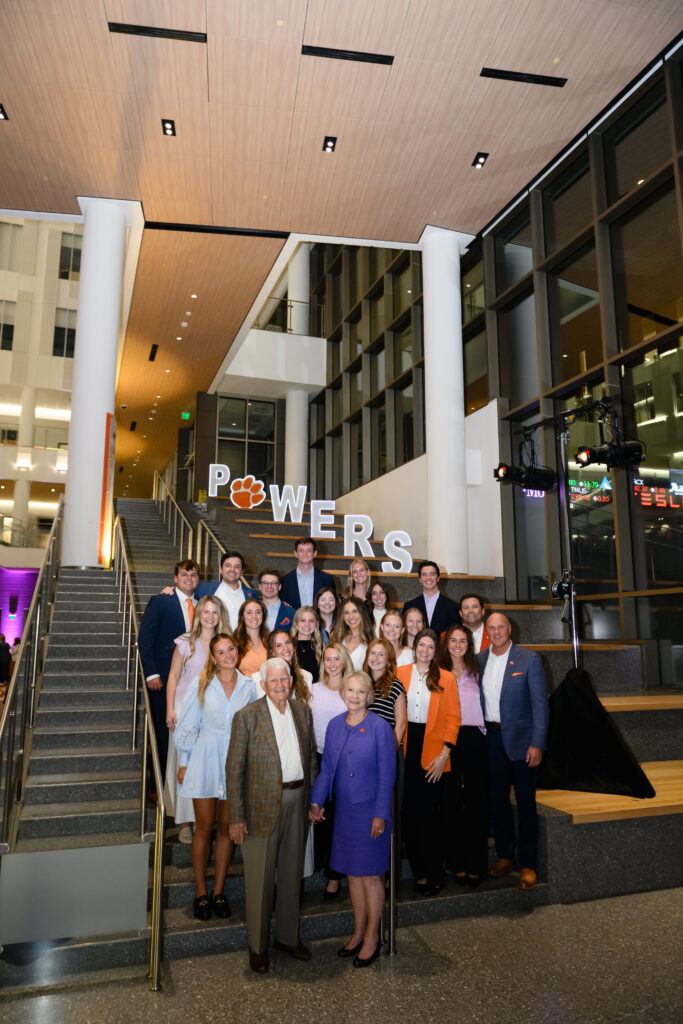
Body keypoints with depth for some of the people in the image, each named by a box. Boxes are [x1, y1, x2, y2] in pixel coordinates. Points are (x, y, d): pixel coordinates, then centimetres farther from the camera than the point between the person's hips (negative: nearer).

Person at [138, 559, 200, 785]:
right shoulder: (160, 601, -1)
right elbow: (145, 638, -5)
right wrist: (151, 674, -12)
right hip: (164, 680, -3)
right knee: (163, 733, 3)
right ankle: (158, 787, 15)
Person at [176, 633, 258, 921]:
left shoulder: (248, 686, 0)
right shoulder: (202, 684, -4)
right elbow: (187, 726, 1)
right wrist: (183, 763, 0)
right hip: (206, 759, -1)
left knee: (226, 827, 10)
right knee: (204, 828, 6)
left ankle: (218, 891, 24)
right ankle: (201, 893, 20)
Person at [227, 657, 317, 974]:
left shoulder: (303, 711, 2)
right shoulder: (247, 716, -12)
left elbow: (311, 757, 10)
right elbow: (234, 769, -11)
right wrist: (236, 817, -12)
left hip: (296, 800, 5)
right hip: (263, 804, -4)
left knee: (291, 873, 18)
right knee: (260, 878, 9)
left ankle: (288, 936, 37)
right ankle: (258, 946, 28)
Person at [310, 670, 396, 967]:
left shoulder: (379, 727, -14)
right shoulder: (335, 725, 1)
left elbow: (387, 774, -11)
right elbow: (327, 766, 8)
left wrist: (380, 814, -12)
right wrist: (317, 801, 2)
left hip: (370, 809, -5)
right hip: (344, 809, 5)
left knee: (370, 874, 6)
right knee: (352, 872, 15)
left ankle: (372, 937, 24)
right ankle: (358, 932, 32)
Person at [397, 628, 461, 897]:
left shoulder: (446, 678, 2)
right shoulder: (400, 673, 5)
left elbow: (453, 718, 1)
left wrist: (444, 754, -7)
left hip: (432, 750, -2)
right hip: (405, 747, 2)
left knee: (429, 812, -2)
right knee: (408, 811, 6)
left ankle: (435, 874, 15)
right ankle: (419, 871, 21)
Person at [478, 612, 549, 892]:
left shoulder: (529, 659, -7)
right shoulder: (479, 660, 4)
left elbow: (540, 703, -8)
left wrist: (537, 743, -14)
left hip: (521, 739, -4)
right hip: (491, 738, 4)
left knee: (526, 802, 5)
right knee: (497, 800, 13)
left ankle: (527, 864, 17)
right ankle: (504, 855, 29)